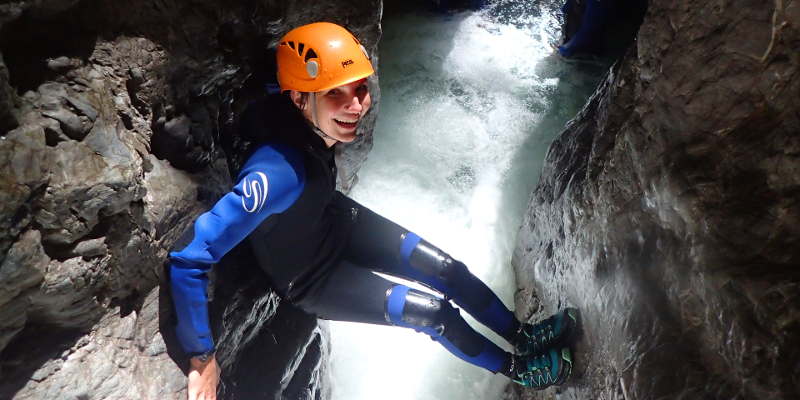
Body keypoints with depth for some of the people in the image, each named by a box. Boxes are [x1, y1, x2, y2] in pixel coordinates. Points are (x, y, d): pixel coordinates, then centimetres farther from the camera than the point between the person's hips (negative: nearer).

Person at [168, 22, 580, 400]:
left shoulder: (311, 122, -22)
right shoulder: (278, 173, -44)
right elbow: (187, 258, -40)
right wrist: (202, 356, -33)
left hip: (338, 224, 7)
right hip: (309, 276, -6)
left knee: (446, 269, 5)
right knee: (434, 311, -8)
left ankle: (521, 334, 31)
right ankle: (515, 366, 23)